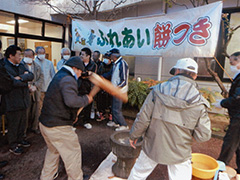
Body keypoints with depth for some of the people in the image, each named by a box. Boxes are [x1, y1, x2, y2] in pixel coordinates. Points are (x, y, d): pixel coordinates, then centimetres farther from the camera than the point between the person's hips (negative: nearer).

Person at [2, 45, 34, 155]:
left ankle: (20, 140, 37)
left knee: (22, 122, 19)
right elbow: (13, 82, -26)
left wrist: (21, 77, -18)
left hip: (23, 100, 7)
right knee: (13, 125, 7)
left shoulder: (20, 66, 11)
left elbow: (31, 75, -2)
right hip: (13, 102, -7)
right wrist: (25, 80, -9)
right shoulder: (4, 67, -14)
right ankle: (13, 146, 24)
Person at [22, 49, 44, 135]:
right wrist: (27, 86, -18)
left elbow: (41, 78, 6)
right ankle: (23, 130, 14)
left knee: (35, 111, 11)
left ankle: (34, 127, 27)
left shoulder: (37, 66, 12)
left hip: (36, 92, 4)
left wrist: (35, 86, -9)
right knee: (25, 112, -2)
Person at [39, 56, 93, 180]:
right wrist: (86, 99, -17)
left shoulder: (58, 76, 14)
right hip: (58, 127, -10)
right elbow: (71, 100, -34)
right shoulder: (68, 79, -19)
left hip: (45, 123, 10)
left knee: (53, 150, 30)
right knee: (73, 152, 8)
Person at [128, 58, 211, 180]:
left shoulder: (159, 90, -14)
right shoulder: (199, 102, -11)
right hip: (179, 154, 1)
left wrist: (133, 135, 3)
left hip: (152, 147, 0)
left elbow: (143, 119, -12)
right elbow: (203, 135, -9)